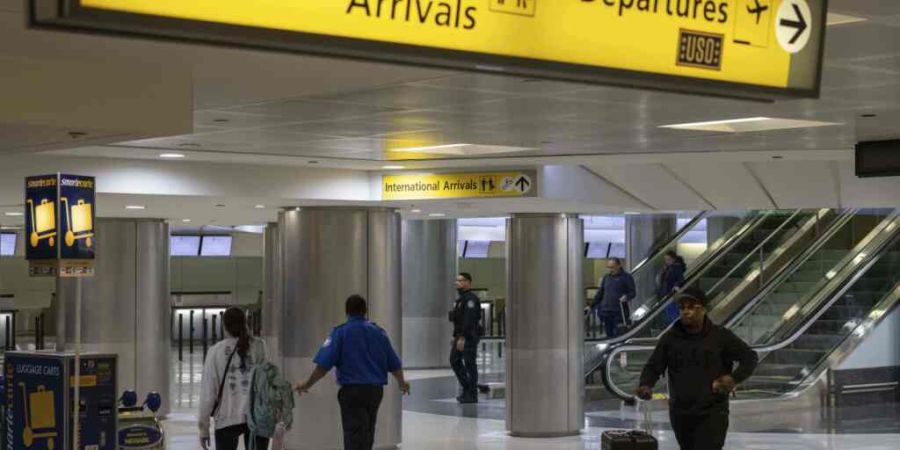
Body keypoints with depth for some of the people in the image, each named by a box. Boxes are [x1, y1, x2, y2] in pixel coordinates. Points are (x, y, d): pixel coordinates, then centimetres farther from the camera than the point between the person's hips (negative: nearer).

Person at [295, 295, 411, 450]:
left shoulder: (340, 332, -6)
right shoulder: (379, 332, 8)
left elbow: (324, 365, -14)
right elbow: (394, 364, 13)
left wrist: (308, 384, -2)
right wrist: (402, 382, 31)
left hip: (352, 390, -5)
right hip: (376, 390, 5)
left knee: (354, 437, -6)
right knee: (367, 437, 18)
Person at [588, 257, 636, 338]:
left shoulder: (626, 277, 2)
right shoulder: (606, 277, 18)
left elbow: (632, 292, -1)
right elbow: (600, 293, 24)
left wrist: (626, 297, -23)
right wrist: (593, 306, 19)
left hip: (619, 313, -5)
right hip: (606, 312, 5)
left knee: (618, 335, -8)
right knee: (609, 335, 6)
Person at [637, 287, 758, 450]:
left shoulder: (720, 336, -5)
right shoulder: (670, 338, 3)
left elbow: (750, 357, 2)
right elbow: (653, 366, 4)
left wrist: (734, 378, -15)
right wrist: (645, 385, -18)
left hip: (712, 413, -4)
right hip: (680, 413, 4)